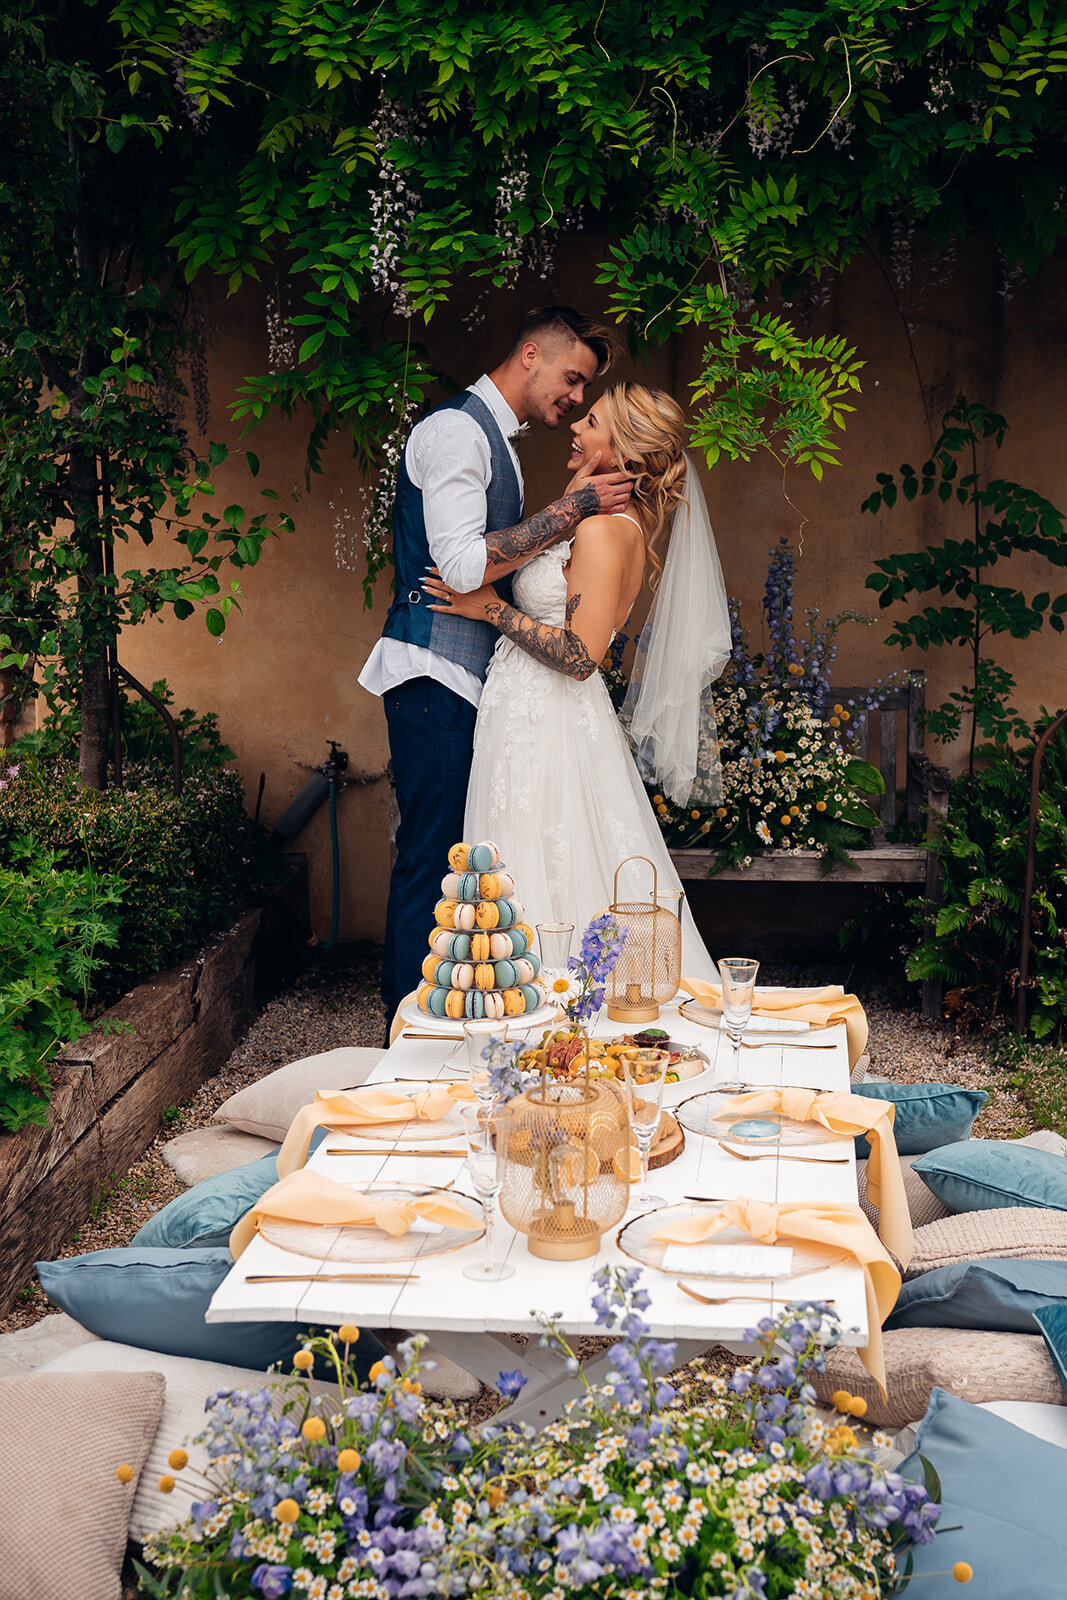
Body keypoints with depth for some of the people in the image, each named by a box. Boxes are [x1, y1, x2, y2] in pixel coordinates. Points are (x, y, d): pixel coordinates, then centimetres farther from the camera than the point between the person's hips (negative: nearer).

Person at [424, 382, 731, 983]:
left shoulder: (604, 529, -16)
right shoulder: (632, 521, 13)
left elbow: (580, 655, -21)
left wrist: (493, 609, -14)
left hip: (544, 727, -10)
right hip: (545, 719, 10)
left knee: (547, 885, -2)